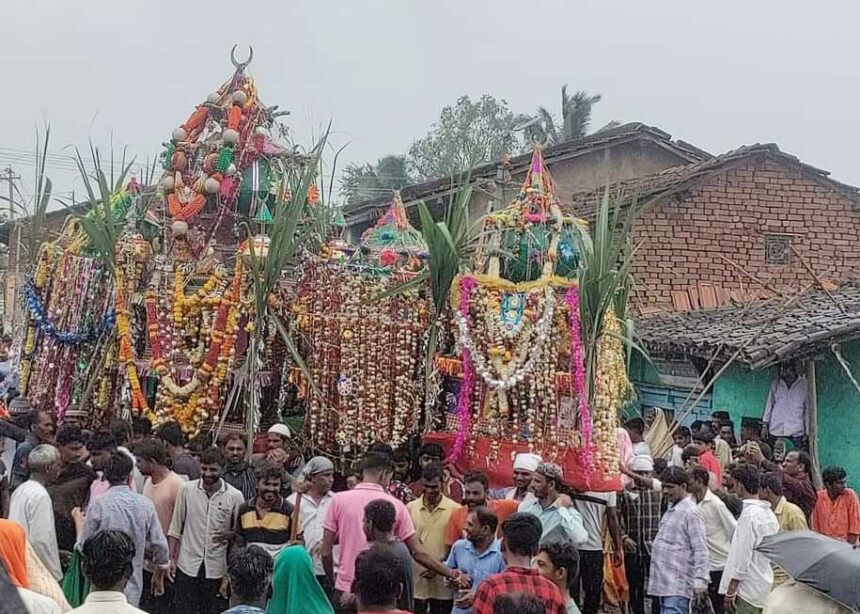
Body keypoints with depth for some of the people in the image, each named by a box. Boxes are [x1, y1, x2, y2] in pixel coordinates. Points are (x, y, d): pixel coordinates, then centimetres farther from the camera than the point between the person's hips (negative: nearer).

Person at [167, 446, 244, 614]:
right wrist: (172, 559, 3)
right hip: (188, 567, 1)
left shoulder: (235, 496, -6)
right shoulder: (186, 490, -2)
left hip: (217, 570, -1)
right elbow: (175, 528, 6)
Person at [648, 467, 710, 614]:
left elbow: (700, 550, -16)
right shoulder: (671, 508, 16)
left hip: (677, 585, -10)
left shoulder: (690, 512, -12)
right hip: (665, 582, 10)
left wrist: (700, 581, -20)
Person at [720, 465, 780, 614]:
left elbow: (742, 557, -18)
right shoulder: (769, 512, 10)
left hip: (749, 589, -9)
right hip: (766, 584, 9)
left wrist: (730, 591, -13)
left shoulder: (749, 513, -16)